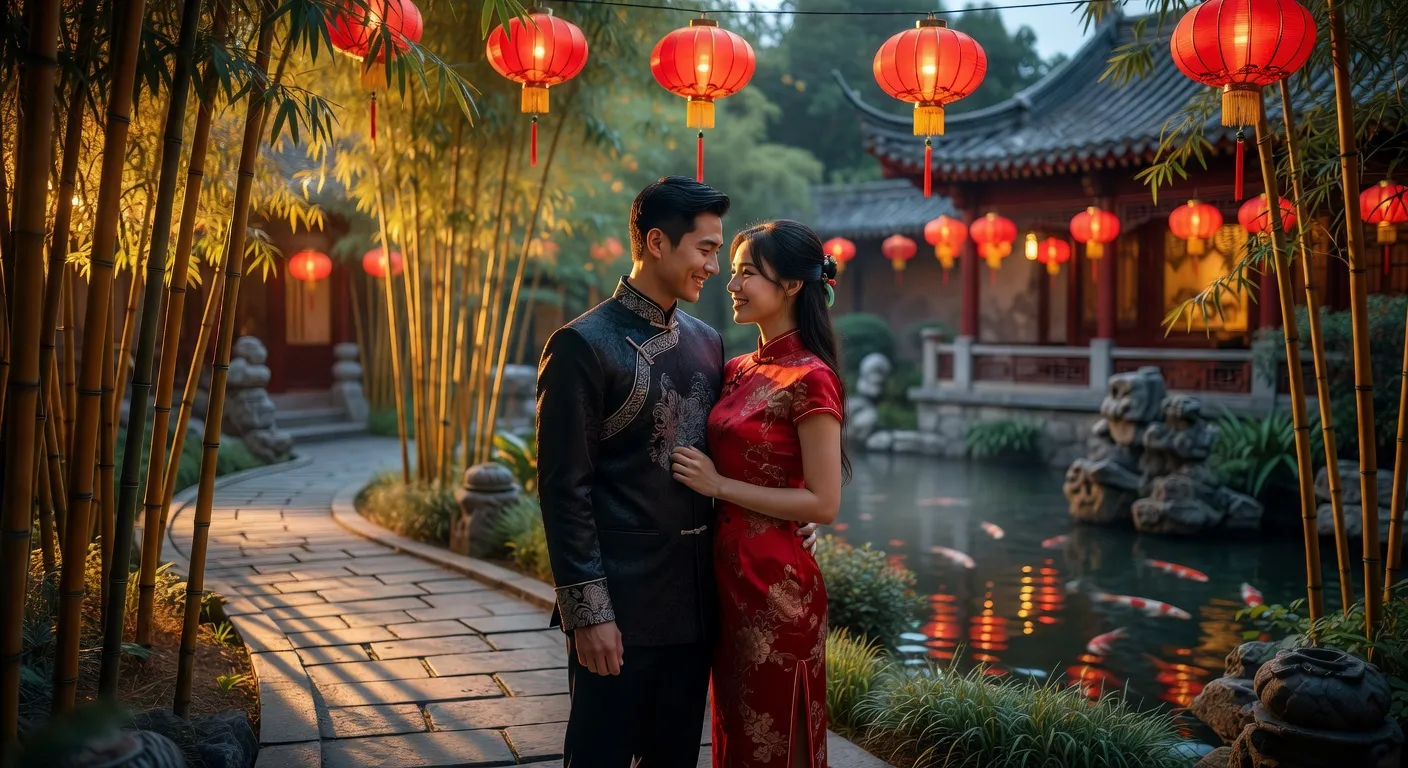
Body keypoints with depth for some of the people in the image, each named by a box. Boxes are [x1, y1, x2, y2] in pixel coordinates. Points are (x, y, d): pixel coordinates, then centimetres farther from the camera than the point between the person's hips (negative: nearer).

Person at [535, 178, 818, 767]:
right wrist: (588, 611, -16)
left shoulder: (707, 341, 11)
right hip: (620, 600, -6)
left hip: (695, 599, 7)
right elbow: (565, 490, -13)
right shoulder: (583, 345, -11)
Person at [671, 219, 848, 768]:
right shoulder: (738, 371, 8)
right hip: (728, 577, 8)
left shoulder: (809, 379, -15)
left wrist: (719, 485, -16)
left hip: (777, 585, -8)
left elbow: (824, 504, -17)